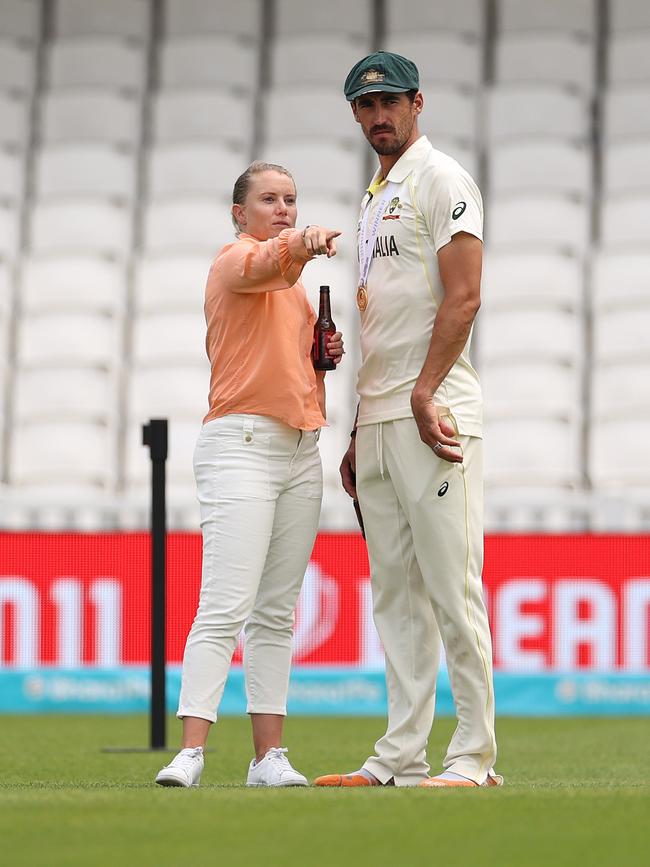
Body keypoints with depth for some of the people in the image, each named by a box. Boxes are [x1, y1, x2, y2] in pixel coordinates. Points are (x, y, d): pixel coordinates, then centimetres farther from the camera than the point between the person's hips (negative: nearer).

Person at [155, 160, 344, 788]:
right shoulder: (236, 258, -6)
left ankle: (269, 755, 6)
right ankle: (191, 752, -19)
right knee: (226, 607, -16)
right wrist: (303, 244, -53)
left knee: (277, 612, 6)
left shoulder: (293, 283, 20)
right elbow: (268, 263, -31)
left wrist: (322, 353, 10)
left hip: (300, 452, 8)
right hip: (240, 446, -8)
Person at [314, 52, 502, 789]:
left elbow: (463, 295, -14)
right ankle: (400, 756, 10)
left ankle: (473, 757, -9)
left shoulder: (440, 179, -4)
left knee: (451, 587, -10)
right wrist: (358, 432, 19)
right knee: (395, 592, 8)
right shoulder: (374, 198, 22)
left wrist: (425, 395, -21)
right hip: (378, 422, 9)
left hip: (433, 413, -9)